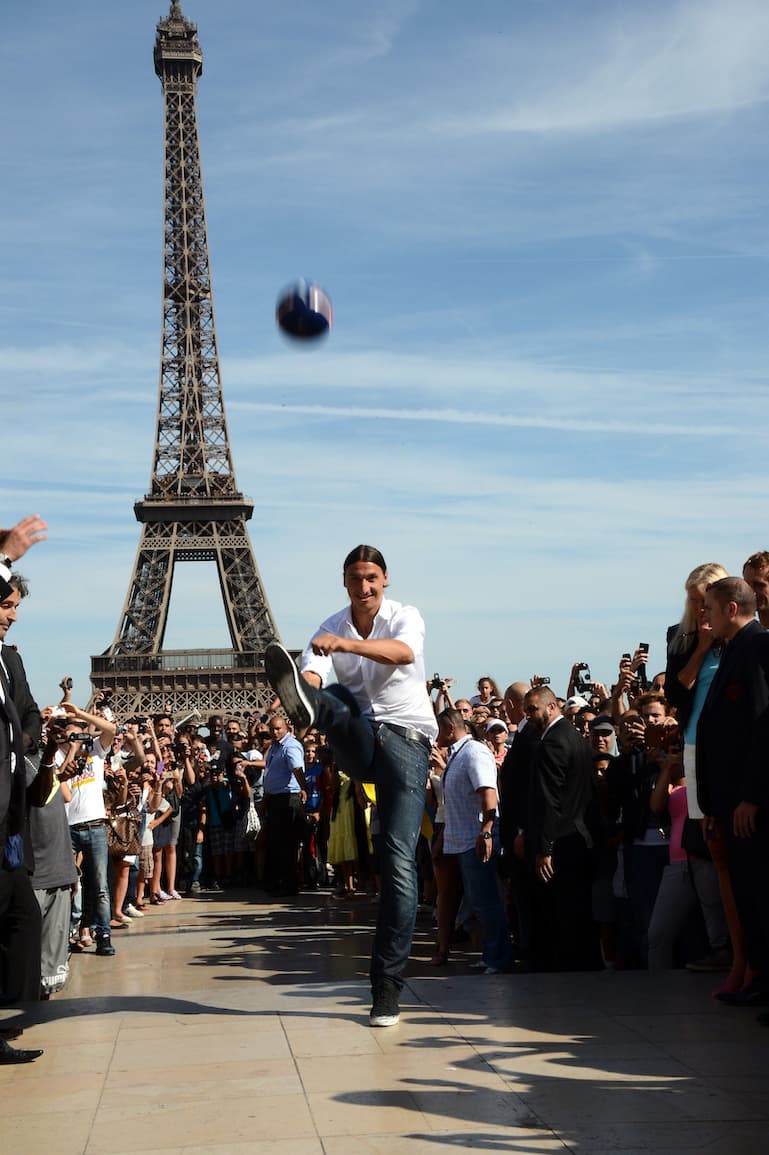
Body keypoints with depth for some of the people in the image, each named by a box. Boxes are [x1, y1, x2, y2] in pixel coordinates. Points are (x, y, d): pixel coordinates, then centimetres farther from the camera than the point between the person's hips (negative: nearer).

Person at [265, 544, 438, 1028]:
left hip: (407, 738, -3)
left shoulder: (405, 617, -3)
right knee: (337, 698, -28)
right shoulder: (331, 629, 5)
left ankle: (388, 986, -8)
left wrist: (346, 643, -44)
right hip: (359, 742, 3)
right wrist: (304, 685, -39)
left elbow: (404, 652, -28)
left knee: (399, 860, -11)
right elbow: (314, 673, -14)